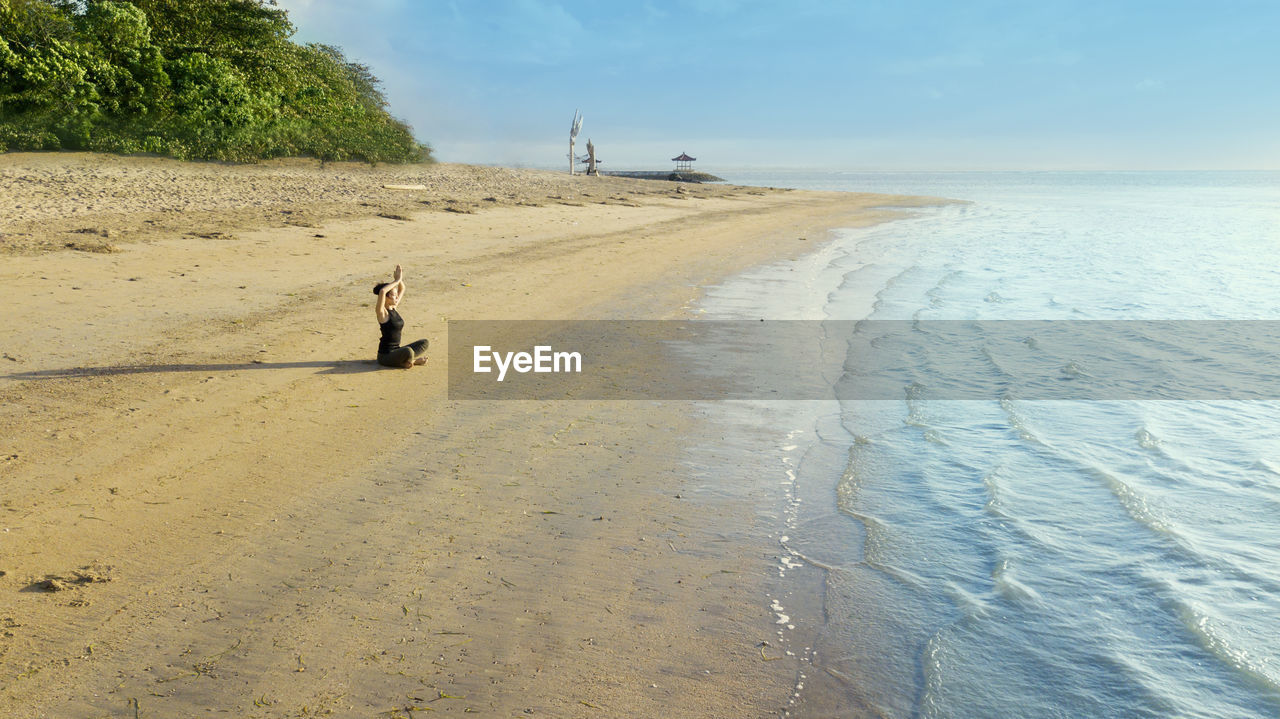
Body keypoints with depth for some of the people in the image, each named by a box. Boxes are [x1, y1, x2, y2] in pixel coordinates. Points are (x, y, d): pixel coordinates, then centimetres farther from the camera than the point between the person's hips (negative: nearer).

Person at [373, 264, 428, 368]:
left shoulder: (393, 308, 9)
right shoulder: (381, 312, -14)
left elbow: (402, 289, 19)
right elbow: (382, 291, -33)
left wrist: (400, 279, -1)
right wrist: (397, 280, -23)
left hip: (396, 351, 9)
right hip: (385, 355, -9)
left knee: (424, 343, 9)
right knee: (408, 351, -37)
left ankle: (407, 360, -7)